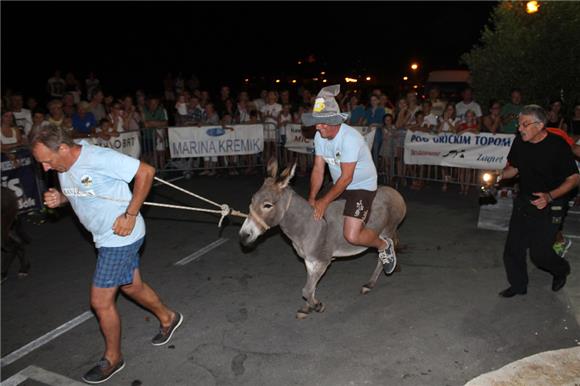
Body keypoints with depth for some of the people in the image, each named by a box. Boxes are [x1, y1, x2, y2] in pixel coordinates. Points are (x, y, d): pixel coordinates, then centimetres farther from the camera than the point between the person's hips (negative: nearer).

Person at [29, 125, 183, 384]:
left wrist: (130, 215, -24)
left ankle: (112, 358, 25)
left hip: (121, 236, -9)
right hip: (105, 237, 9)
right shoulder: (64, 167, 1)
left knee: (100, 301, 1)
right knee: (131, 286, 22)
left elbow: (146, 172, -24)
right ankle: (168, 318, 46)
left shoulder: (100, 158, -26)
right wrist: (59, 198, -6)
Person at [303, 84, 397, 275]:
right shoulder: (319, 136, -5)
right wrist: (312, 198, -14)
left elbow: (346, 178, -27)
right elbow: (318, 169, -4)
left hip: (363, 186, -8)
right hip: (340, 186, 8)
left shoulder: (350, 138, -28)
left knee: (352, 236, -19)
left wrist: (324, 202, -24)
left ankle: (384, 245, 11)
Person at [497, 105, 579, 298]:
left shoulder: (558, 145, -18)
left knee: (539, 252, -2)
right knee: (513, 247, 7)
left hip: (549, 207, -5)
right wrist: (500, 175, -12)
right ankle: (518, 285, 28)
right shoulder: (520, 142, -4)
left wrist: (549, 196, -26)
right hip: (523, 202, 5)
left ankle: (561, 270, 33)